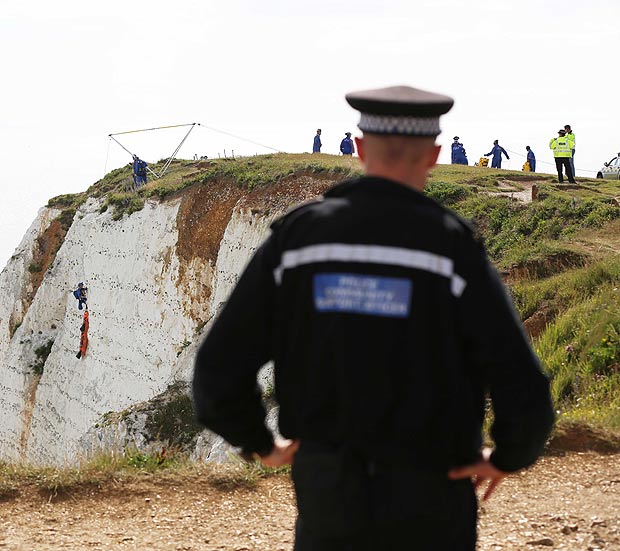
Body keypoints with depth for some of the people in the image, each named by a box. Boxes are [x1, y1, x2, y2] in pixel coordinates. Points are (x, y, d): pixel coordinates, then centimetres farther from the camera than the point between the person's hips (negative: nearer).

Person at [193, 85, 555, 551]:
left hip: (328, 495, 3)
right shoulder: (452, 248, -13)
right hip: (428, 505, -2)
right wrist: (508, 457, 1)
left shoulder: (295, 236, -4)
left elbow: (218, 370, -5)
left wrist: (260, 444, 12)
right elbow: (525, 397, -20)